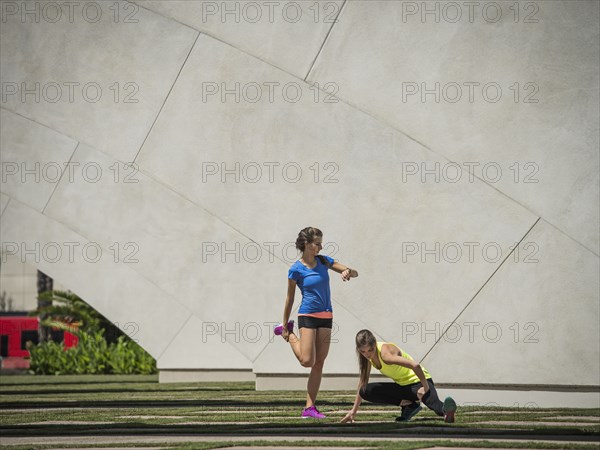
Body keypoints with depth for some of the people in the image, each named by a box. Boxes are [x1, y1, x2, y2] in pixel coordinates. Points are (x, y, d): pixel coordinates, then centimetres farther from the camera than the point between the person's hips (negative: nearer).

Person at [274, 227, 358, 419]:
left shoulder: (323, 261, 4)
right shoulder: (296, 269, -9)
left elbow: (354, 273, 8)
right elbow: (290, 299, -2)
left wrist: (348, 272, -17)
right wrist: (285, 326, 2)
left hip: (326, 316, 5)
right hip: (308, 316, -5)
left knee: (319, 363, 4)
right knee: (307, 361, -12)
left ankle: (310, 407, 7)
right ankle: (288, 333, 15)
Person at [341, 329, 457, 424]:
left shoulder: (385, 353, -28)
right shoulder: (368, 356, -3)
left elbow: (415, 365, -37)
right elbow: (363, 382, 11)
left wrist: (425, 387, -29)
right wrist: (353, 411, 14)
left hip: (418, 381, -8)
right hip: (402, 386, 8)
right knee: (366, 391, -7)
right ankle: (407, 405, -9)